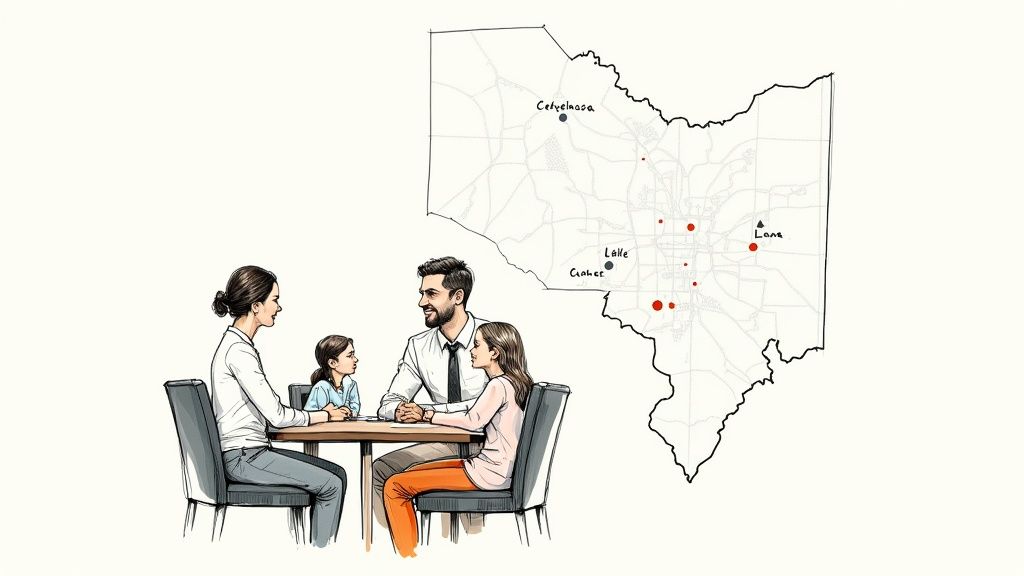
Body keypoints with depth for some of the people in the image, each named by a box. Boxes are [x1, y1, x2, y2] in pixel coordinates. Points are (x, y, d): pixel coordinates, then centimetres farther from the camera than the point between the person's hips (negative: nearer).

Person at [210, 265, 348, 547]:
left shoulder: (237, 343, 14)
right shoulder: (238, 350, -18)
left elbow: (269, 406, 16)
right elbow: (277, 415, -19)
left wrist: (320, 412, 4)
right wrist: (325, 415, -3)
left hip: (251, 452, 10)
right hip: (243, 457, -10)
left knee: (336, 473, 7)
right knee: (331, 485, -11)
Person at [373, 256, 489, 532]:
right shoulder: (419, 346, 7)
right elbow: (388, 403, 9)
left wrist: (428, 412, -21)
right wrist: (400, 411, -18)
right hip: (446, 445, 6)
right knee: (381, 470, -9)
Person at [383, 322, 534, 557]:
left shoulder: (499, 385, -17)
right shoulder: (516, 383, 12)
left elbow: (473, 421, -19)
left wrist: (429, 415, -7)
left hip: (489, 474, -10)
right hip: (499, 469, 10)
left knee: (395, 486, -10)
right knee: (412, 472, 23)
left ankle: (407, 555, -2)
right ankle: (410, 550, 22)